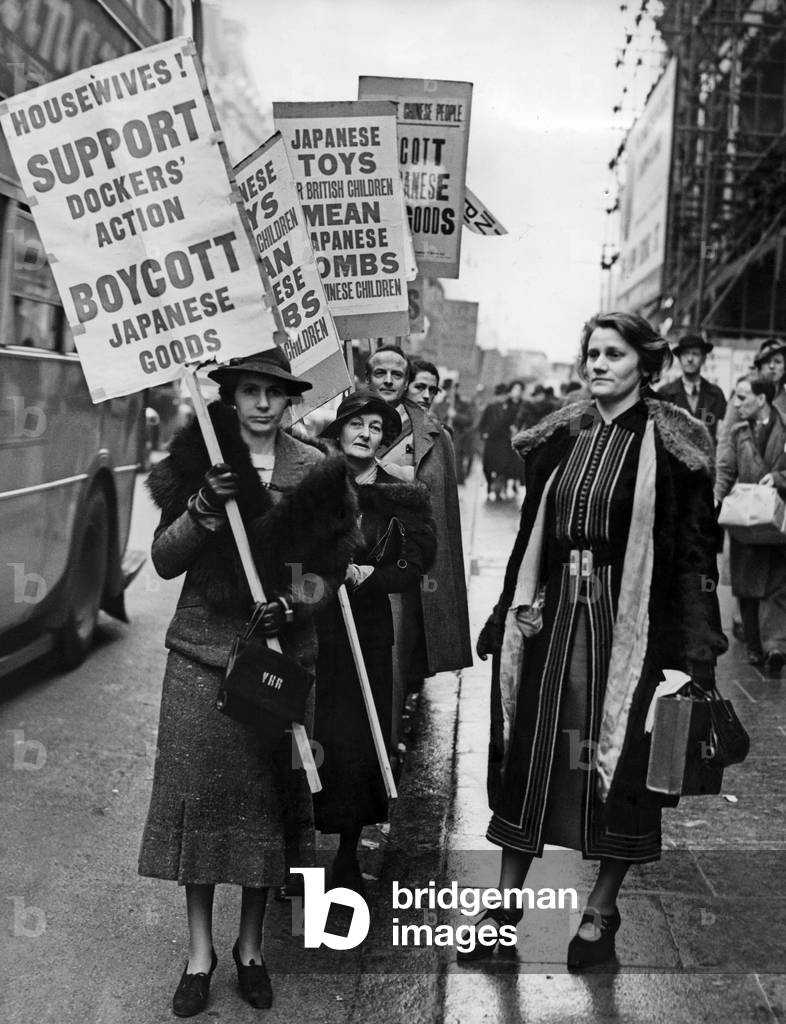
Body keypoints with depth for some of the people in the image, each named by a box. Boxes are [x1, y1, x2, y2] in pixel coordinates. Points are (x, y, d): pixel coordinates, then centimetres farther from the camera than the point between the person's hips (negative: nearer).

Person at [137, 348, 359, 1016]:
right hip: (201, 652, 0)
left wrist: (293, 604, -13)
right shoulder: (199, 462, 1)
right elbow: (165, 561, -3)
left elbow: (329, 568, 5)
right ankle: (200, 952, 20)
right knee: (198, 794, 3)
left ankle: (251, 948, 26)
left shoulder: (313, 470, 1)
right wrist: (202, 509, -19)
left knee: (265, 799, 8)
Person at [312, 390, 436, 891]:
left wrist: (366, 575, -14)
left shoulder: (401, 497, 5)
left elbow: (413, 569, 1)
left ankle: (349, 854, 20)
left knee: (360, 743, 2)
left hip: (369, 632, 1)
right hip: (310, 627, 0)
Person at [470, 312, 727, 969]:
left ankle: (602, 912, 24)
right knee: (529, 756, 8)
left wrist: (694, 651, -13)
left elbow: (693, 549, -8)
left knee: (618, 762, 6)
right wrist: (508, 615, 12)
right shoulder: (564, 437, 8)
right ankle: (506, 903, 22)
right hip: (553, 614, 5)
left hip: (627, 621, -4)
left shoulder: (667, 443, -6)